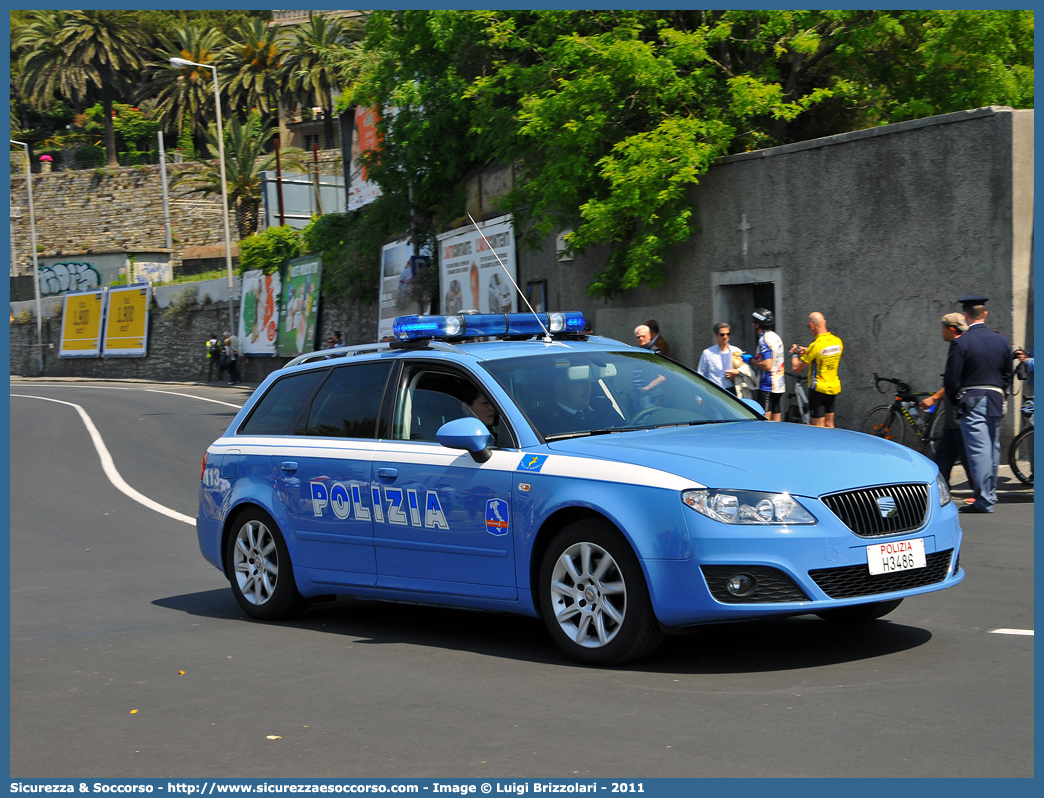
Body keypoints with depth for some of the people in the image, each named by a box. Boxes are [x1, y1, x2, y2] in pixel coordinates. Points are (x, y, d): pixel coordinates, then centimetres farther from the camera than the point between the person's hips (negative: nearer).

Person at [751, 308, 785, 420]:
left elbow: (767, 365, -22)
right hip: (779, 385, 9)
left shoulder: (764, 340, -15)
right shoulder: (776, 337, 14)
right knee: (776, 421, 10)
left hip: (767, 386, -9)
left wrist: (752, 361, -10)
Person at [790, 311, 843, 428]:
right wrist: (807, 352, 18)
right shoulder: (837, 341, 1)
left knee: (819, 428, -3)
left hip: (819, 389, -7)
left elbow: (796, 369, -16)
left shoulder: (816, 345, -20)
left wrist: (794, 354, 4)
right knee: (829, 425, 16)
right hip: (834, 388, 7)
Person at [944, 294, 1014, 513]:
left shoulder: (961, 343, -11)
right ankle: (990, 493, 25)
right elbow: (1008, 374, 13)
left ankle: (984, 500, -8)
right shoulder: (1002, 340, 6)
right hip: (996, 402, 6)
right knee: (993, 448, 14)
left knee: (978, 450, -7)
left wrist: (956, 401, 5)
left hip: (971, 402, -6)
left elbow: (951, 379, -10)